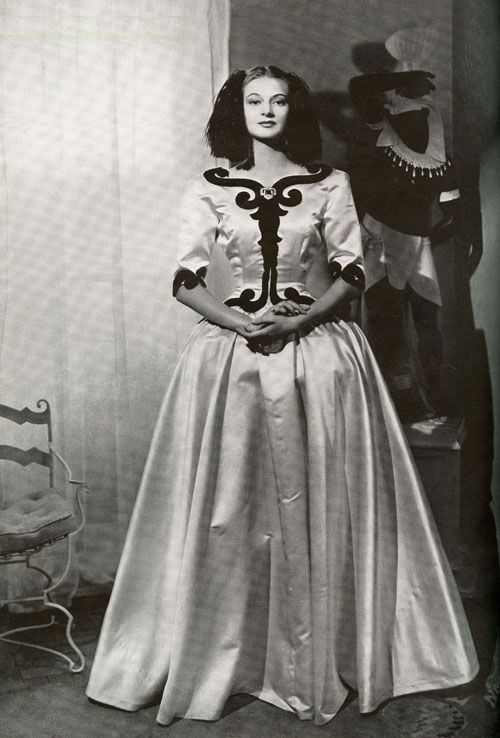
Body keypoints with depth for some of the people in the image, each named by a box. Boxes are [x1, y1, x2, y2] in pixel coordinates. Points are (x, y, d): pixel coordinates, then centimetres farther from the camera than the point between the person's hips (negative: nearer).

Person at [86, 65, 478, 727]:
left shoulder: (329, 185, 7)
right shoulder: (209, 190, 7)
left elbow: (352, 271, 4)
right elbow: (186, 281, 1)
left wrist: (304, 319, -12)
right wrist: (242, 322, -14)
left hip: (317, 346, 0)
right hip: (231, 350, 0)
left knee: (318, 502, 2)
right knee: (229, 504, 2)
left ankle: (322, 656, 20)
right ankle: (222, 652, 20)